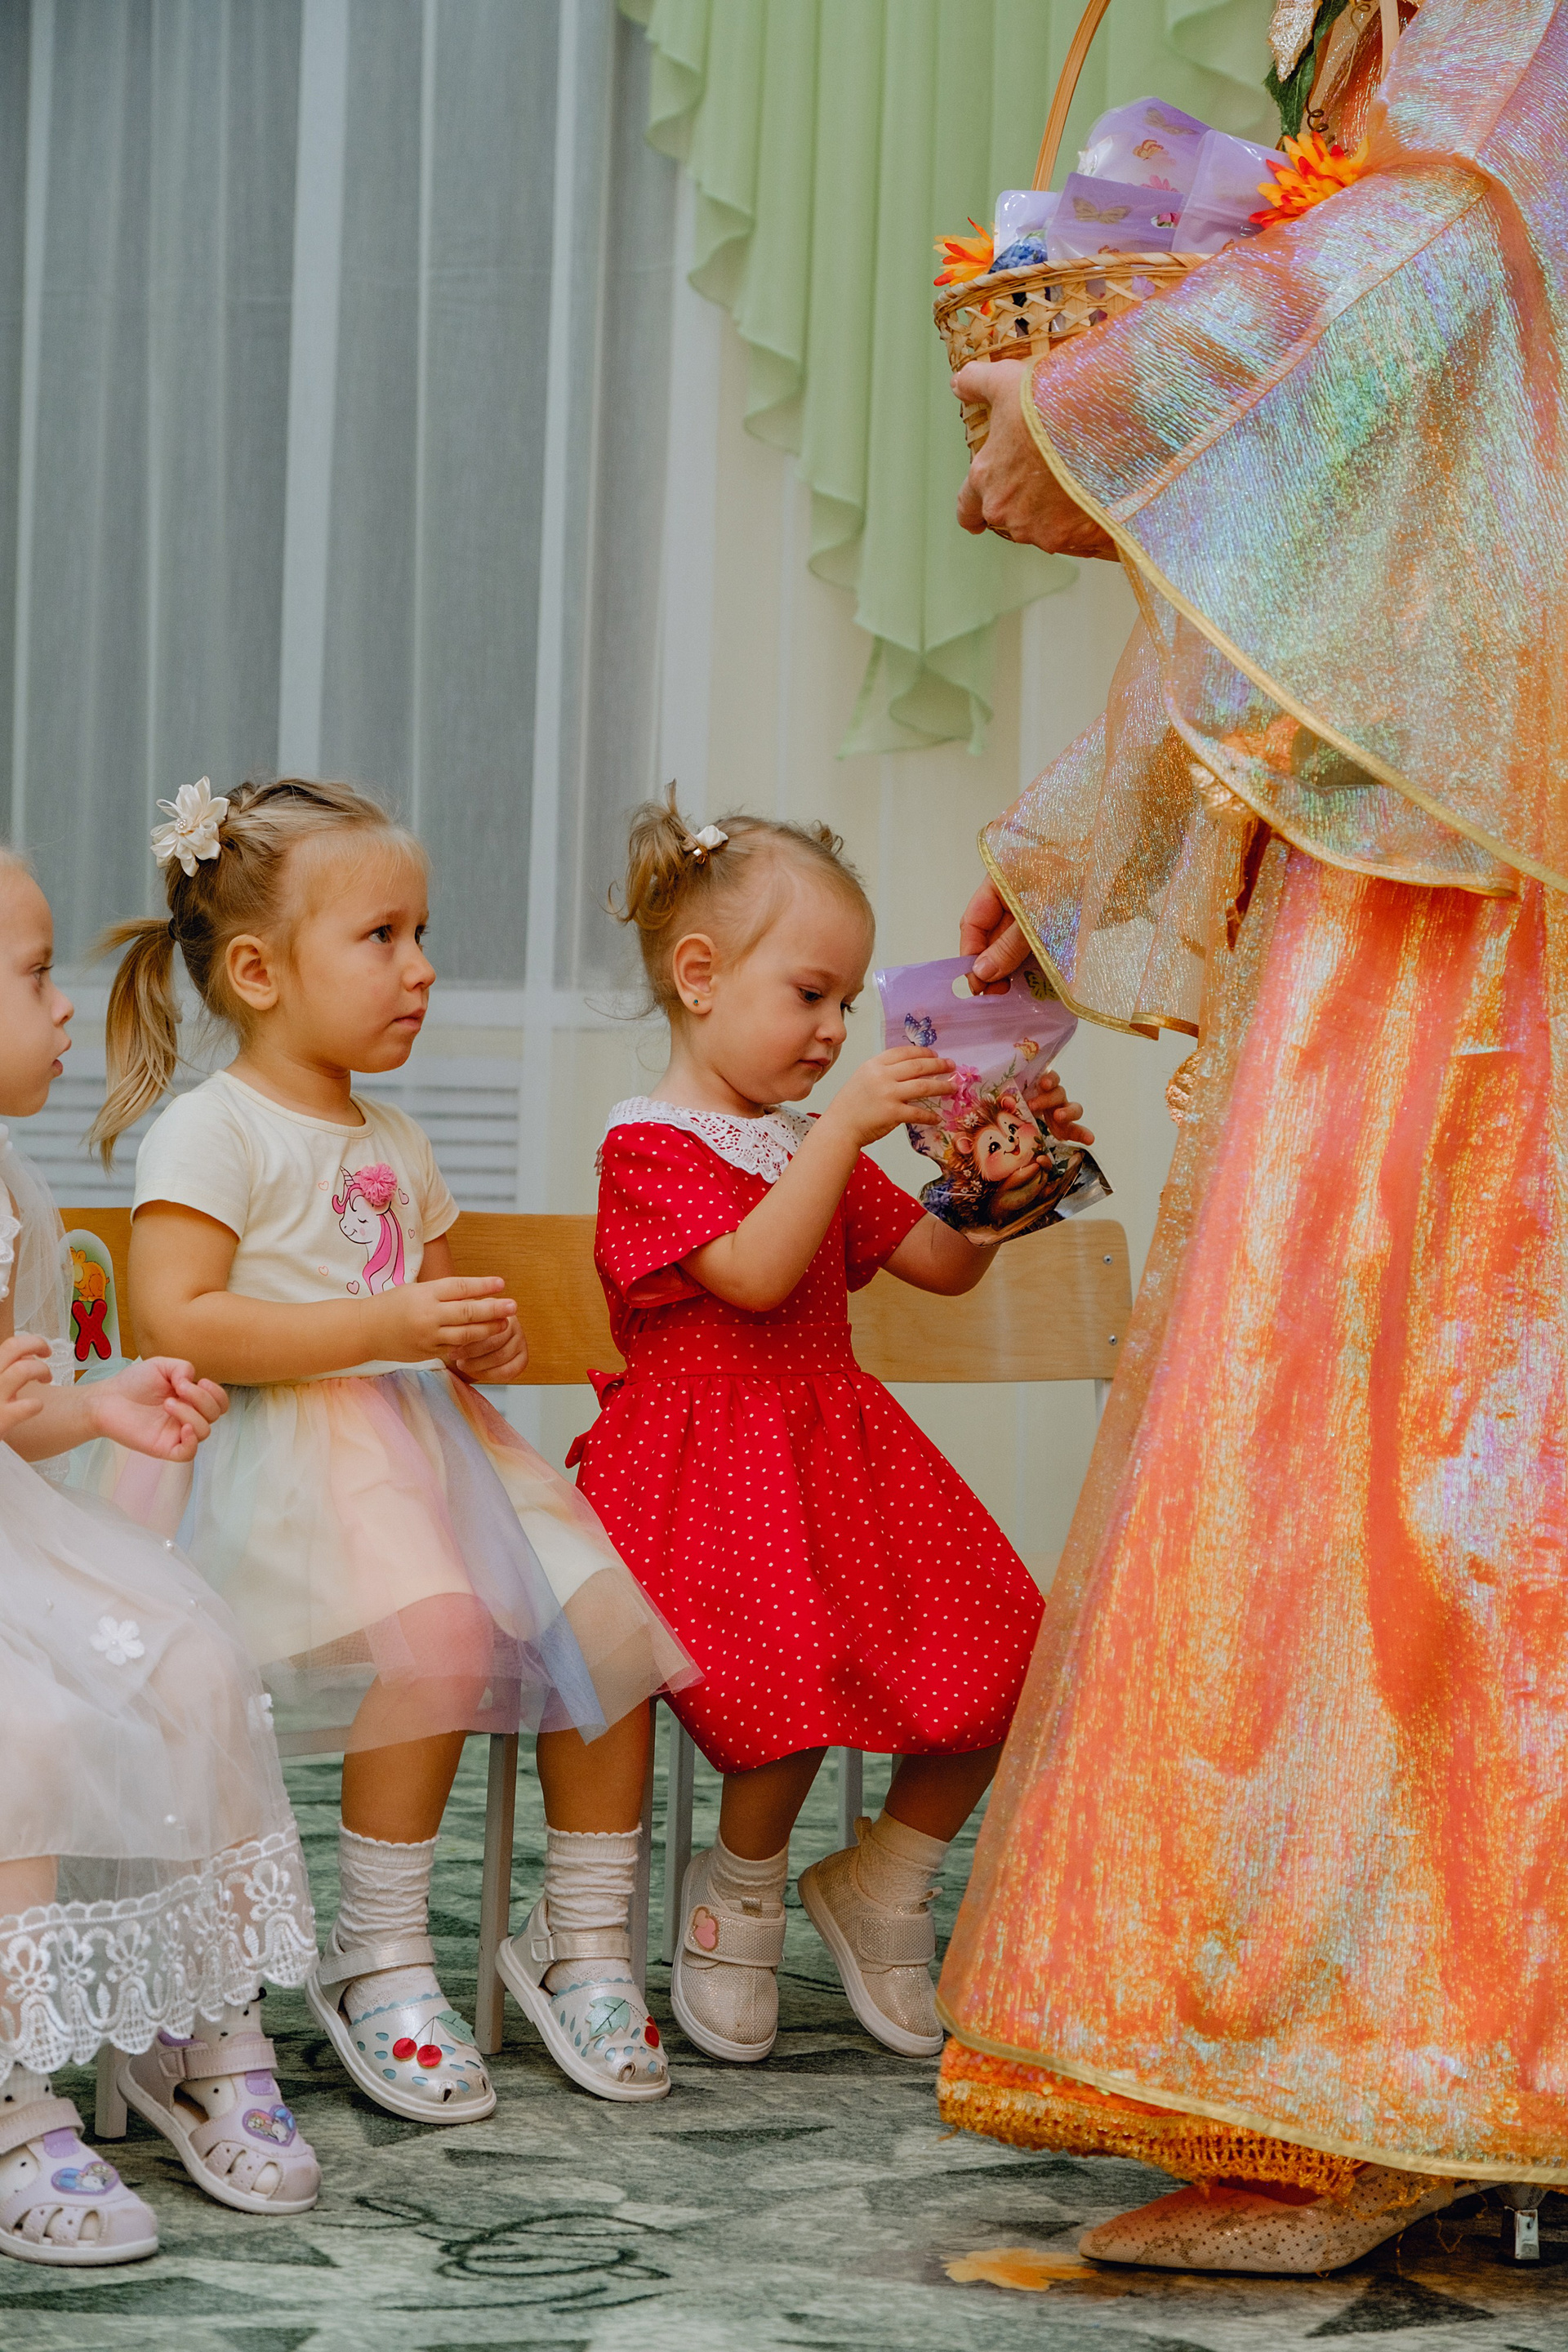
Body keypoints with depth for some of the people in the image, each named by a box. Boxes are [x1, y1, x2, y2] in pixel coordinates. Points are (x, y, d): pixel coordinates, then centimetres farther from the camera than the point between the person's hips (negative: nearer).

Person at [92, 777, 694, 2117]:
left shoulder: (395, 1143, 22)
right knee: (437, 1635, -32)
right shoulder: (212, 1132, -5)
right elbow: (176, 1318, -16)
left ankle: (587, 1942, 3)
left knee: (607, 1615, -11)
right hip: (294, 1456, -8)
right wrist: (380, 1326, -21)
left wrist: (480, 1341, 7)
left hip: (426, 1435, 8)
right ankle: (378, 1960, -16)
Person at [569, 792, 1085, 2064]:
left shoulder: (816, 1147, 19)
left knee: (996, 1671, -5)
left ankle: (880, 1884, 16)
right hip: (705, 1469, -8)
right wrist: (847, 1126, -26)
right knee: (800, 1678, -30)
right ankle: (741, 1895, 1)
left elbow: (941, 1263, 21)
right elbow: (756, 1272, -22)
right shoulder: (650, 1145, -7)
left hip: (838, 1450, 8)